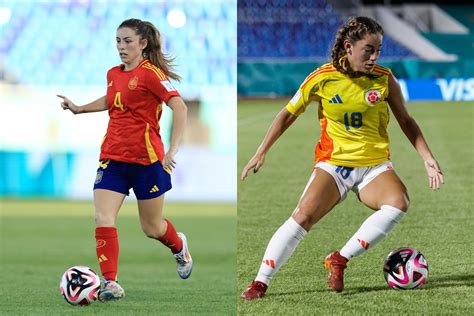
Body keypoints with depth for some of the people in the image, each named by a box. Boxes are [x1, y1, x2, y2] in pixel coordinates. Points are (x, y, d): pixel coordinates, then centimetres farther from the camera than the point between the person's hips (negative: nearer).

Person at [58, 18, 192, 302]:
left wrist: (173, 150, -29)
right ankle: (111, 283, -11)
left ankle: (179, 247, 43)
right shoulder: (114, 74, 9)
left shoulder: (150, 73, -13)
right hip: (113, 158, 6)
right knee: (103, 220, -13)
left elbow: (179, 107, -21)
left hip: (146, 159, -6)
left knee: (152, 228, 9)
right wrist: (79, 108, 27)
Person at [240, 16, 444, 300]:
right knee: (303, 216, -22)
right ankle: (261, 282, -14)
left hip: (375, 166, 1)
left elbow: (405, 120, 10)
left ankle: (339, 260, -17)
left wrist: (427, 158, 2)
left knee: (398, 204, -29)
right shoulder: (322, 78, -6)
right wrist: (261, 153, 5)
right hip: (333, 163, -1)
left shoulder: (384, 79, -3)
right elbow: (289, 114, 7)